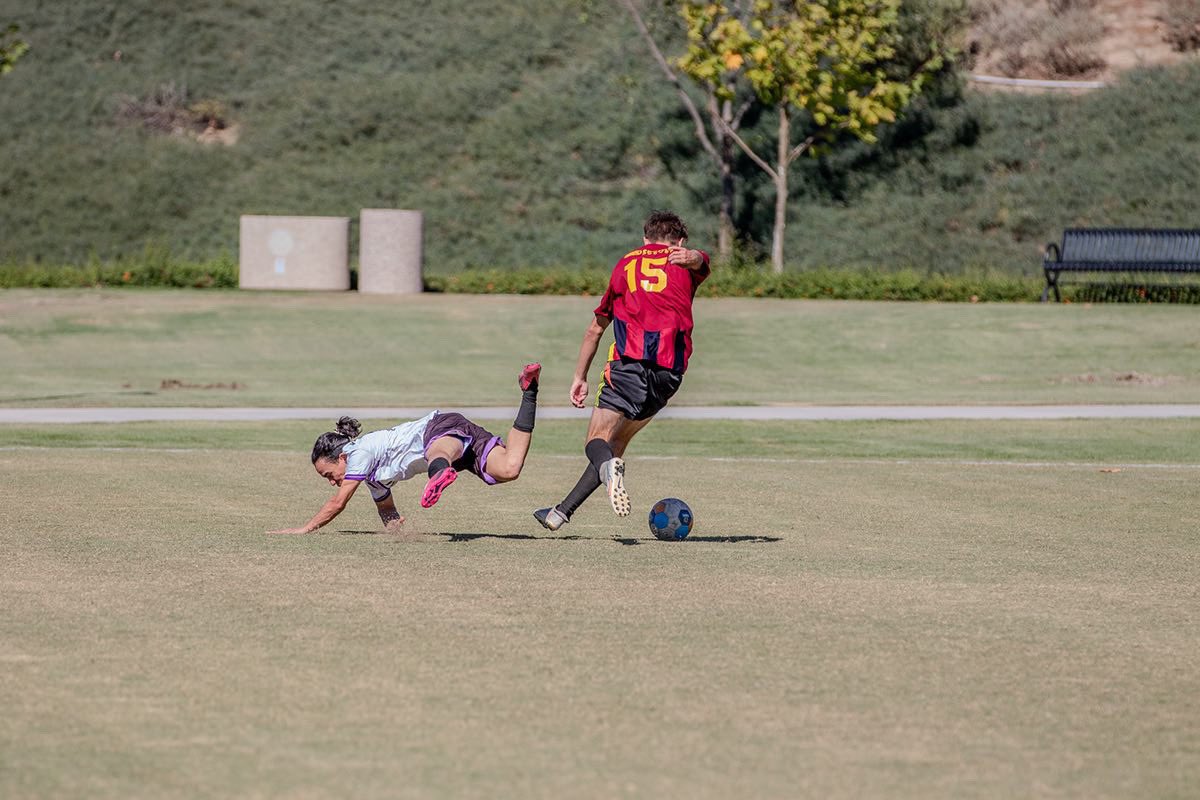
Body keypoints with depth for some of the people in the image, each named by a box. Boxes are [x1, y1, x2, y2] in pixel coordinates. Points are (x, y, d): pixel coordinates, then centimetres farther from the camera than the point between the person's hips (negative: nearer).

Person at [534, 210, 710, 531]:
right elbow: (697, 259, -9)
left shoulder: (626, 264, 26)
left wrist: (580, 377, 39)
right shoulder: (685, 264, 20)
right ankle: (562, 512, 11)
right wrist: (690, 258, -33)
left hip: (629, 361, -1)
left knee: (596, 442, -8)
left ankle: (609, 466, -44)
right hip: (670, 370, 1)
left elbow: (595, 328, 31)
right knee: (618, 441, 14)